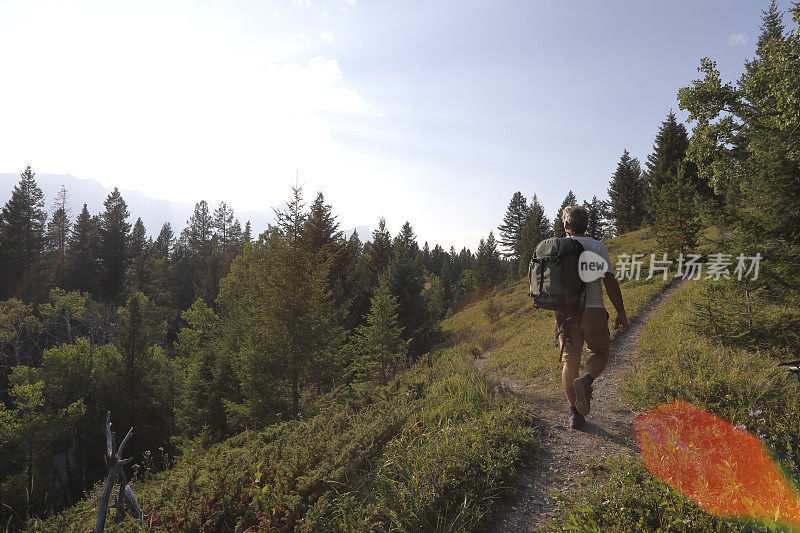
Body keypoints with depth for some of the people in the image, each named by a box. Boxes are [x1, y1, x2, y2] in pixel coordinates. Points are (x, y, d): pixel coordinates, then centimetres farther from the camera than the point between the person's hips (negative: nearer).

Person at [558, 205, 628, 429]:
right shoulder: (597, 246, 1)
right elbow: (610, 281, -4)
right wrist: (621, 313, 1)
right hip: (592, 310, -2)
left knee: (569, 362, 9)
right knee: (599, 353, 16)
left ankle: (574, 413, 8)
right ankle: (586, 380, -15)